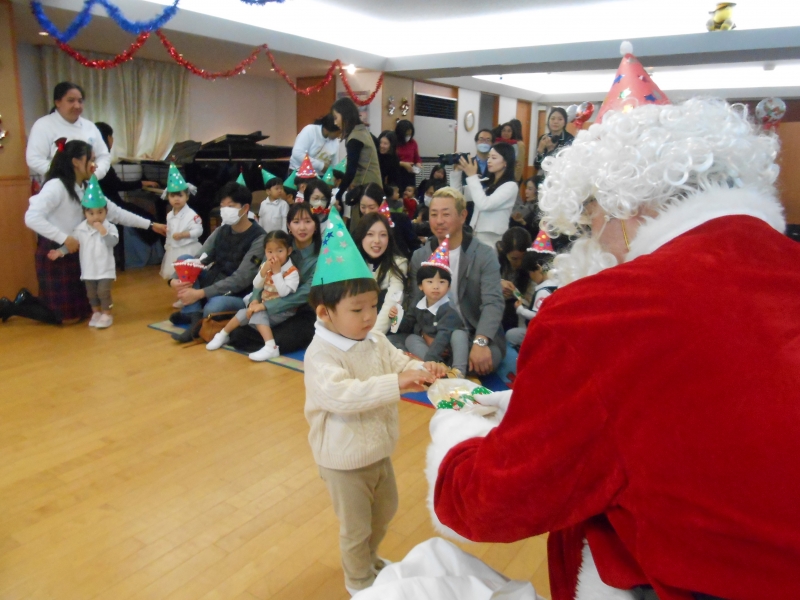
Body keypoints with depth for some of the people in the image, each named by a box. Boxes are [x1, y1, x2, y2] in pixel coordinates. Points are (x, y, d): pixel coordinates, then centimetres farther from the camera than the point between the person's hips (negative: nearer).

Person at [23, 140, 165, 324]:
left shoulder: (87, 188, 9)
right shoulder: (56, 186, -18)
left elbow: (115, 212, 8)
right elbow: (32, 217, -26)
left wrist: (150, 225, 5)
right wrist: (64, 238, -26)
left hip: (74, 252, 8)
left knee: (83, 310, 15)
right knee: (70, 317, -4)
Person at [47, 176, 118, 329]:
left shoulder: (109, 227, -8)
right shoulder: (80, 229, -1)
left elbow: (113, 242, -21)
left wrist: (103, 231, -29)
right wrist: (60, 252, -12)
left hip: (105, 269, -4)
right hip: (88, 269, 4)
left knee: (103, 291, -6)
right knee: (91, 293, 13)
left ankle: (106, 314, 8)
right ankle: (96, 313, 27)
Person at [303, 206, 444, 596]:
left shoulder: (375, 341, -4)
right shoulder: (320, 355, -27)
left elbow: (399, 362, -4)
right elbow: (341, 395, -39)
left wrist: (422, 371, -28)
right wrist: (396, 384, -46)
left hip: (378, 450, 7)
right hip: (343, 459, -7)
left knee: (384, 512, 27)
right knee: (355, 528, 13)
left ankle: (370, 559, 54)